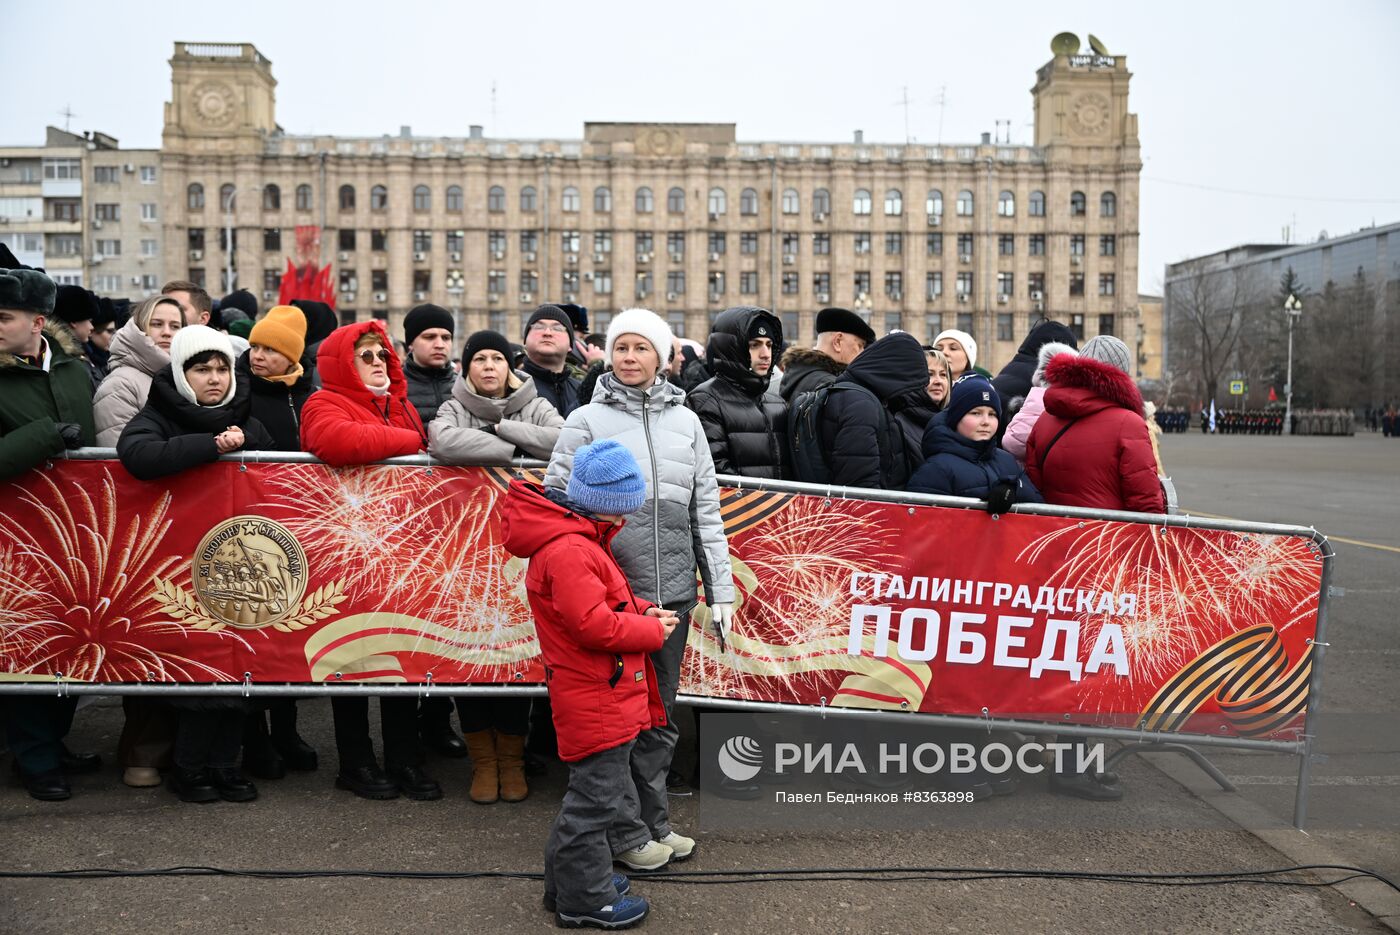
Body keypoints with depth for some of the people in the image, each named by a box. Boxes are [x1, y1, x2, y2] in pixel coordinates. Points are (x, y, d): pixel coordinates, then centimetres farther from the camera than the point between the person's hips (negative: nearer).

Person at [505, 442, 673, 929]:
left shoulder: (581, 538, 11)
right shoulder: (569, 551, -24)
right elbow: (596, 625, -28)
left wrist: (643, 612, 4)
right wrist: (653, 630, -14)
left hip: (607, 697, 11)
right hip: (596, 701, -11)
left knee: (597, 792, 23)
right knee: (597, 797, 2)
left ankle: (571, 878, 37)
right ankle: (585, 899, 16)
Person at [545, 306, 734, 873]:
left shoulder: (685, 421, 9)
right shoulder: (587, 421, -1)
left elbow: (706, 512, 10)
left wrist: (721, 590, 7)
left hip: (673, 591, 4)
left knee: (660, 714, 14)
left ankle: (654, 821, 29)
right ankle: (626, 833, 19)